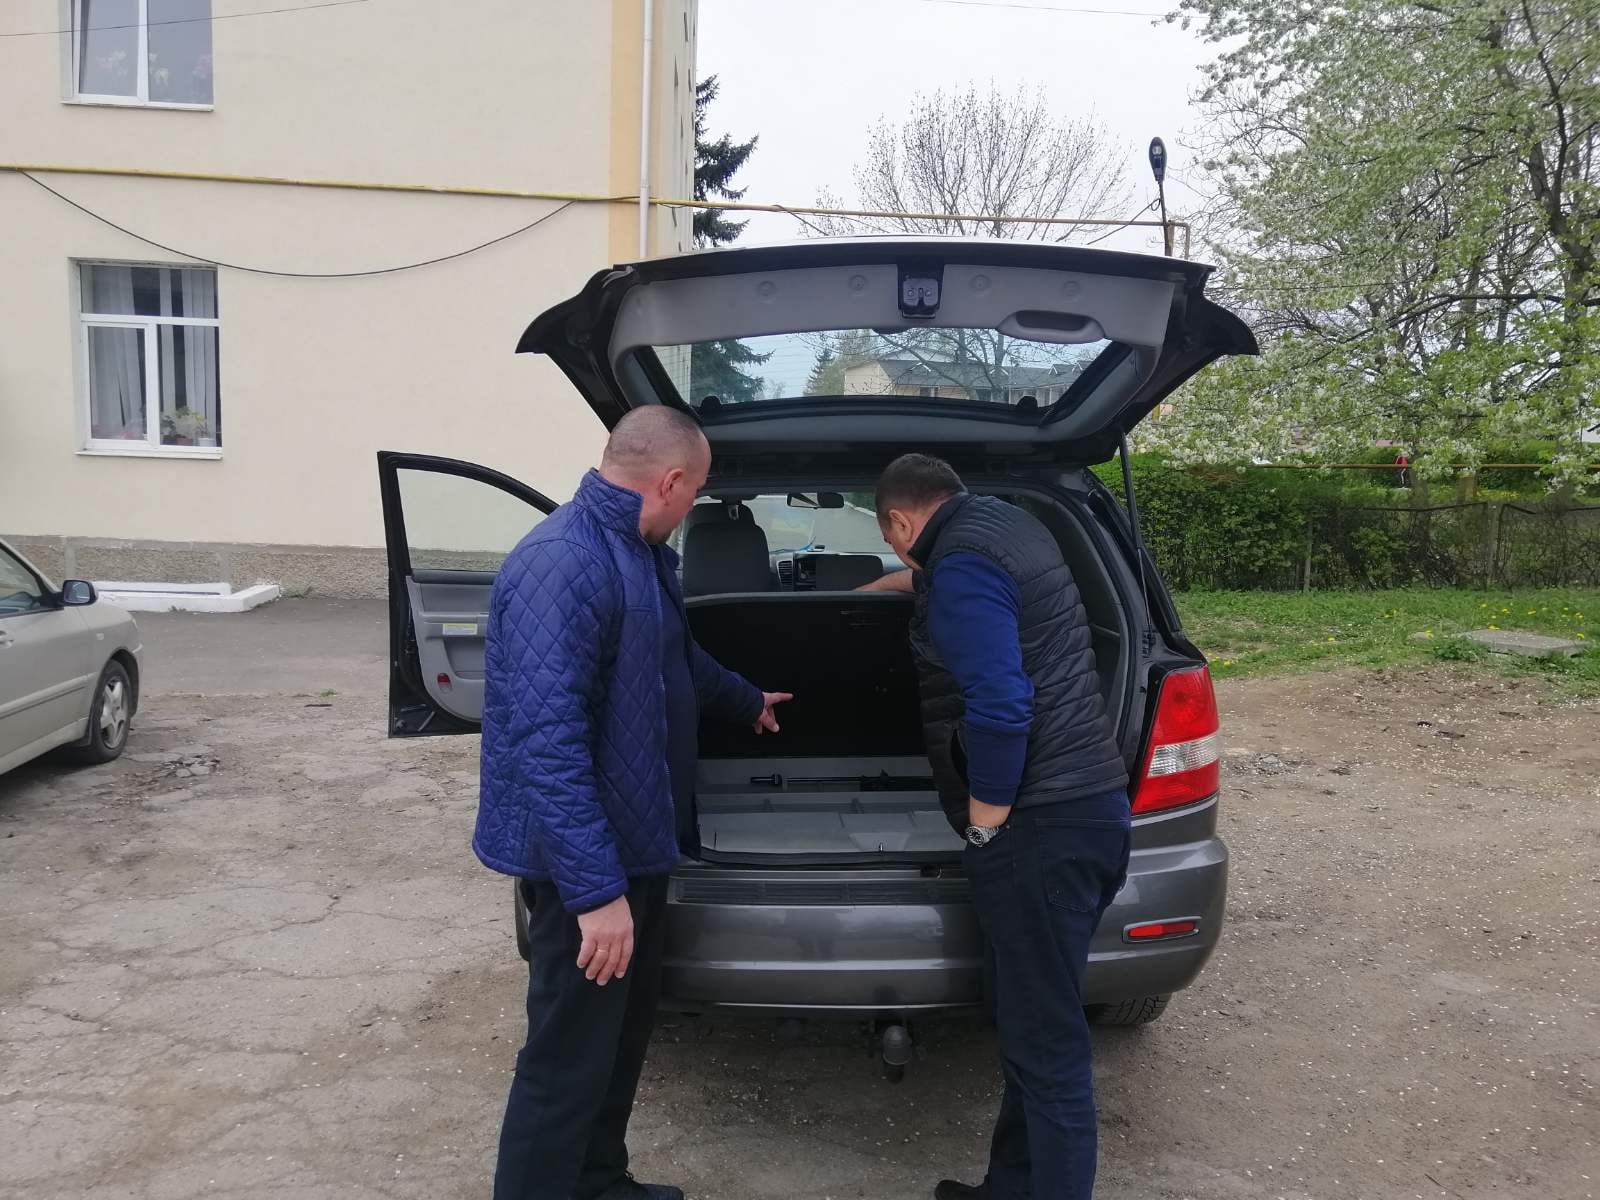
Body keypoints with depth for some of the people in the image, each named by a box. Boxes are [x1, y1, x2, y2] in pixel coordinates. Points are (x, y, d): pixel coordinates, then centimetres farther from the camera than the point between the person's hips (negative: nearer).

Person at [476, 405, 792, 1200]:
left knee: (624, 1027, 23)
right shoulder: (563, 566, -26)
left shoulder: (640, 551, 8)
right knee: (570, 1056, 3)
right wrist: (596, 889, -30)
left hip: (633, 840, 11)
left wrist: (748, 701, 42)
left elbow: (677, 657, 27)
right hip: (587, 863, -10)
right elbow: (547, 740, -30)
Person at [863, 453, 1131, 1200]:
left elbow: (1000, 708, -25)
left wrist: (984, 828, -14)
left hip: (1041, 826, -11)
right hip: (1084, 806, 11)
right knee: (1033, 1023, 19)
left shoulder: (960, 564, -15)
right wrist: (896, 584, 57)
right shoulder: (1000, 522, 16)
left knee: (1046, 1045, -1)